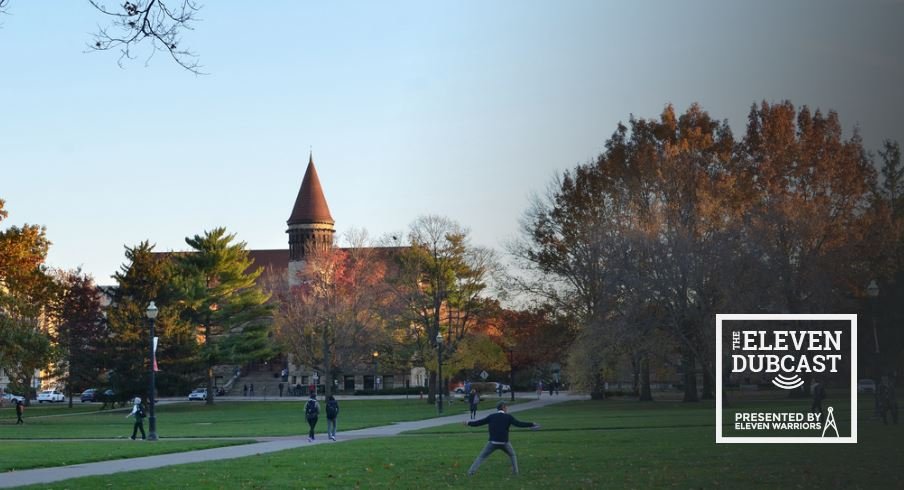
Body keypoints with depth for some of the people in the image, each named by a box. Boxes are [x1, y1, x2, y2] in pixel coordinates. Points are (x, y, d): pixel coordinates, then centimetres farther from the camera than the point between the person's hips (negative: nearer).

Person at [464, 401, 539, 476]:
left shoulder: (491, 417, 8)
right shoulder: (508, 417, 2)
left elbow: (478, 423, 11)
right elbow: (519, 424, -6)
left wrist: (469, 423, 26)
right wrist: (532, 424, 1)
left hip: (493, 442, 0)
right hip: (504, 443, 0)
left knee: (481, 457, 6)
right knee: (512, 455, 26)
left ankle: (471, 471, -6)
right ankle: (515, 471, 18)